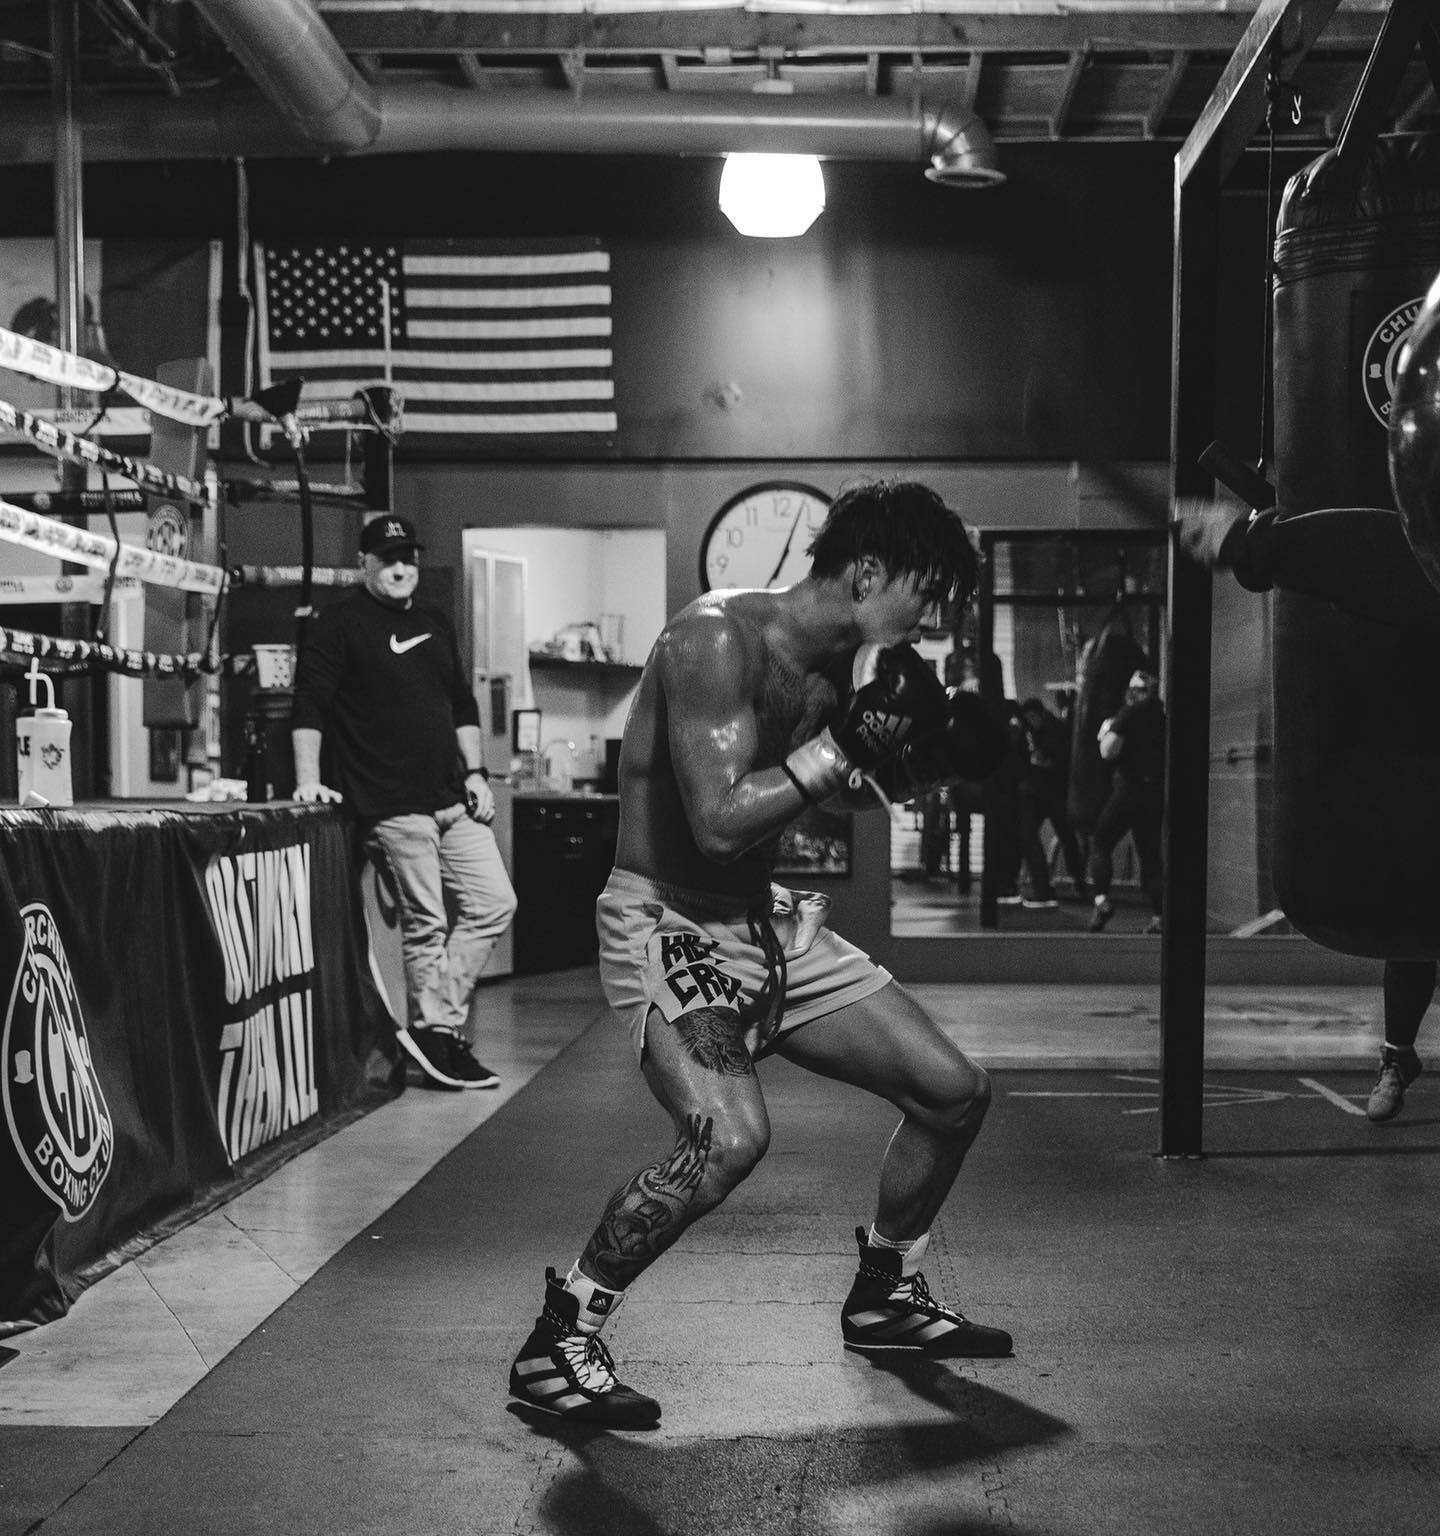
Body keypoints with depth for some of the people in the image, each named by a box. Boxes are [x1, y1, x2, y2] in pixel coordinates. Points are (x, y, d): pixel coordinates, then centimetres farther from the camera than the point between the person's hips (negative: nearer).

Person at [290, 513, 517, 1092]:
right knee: (425, 924, -5)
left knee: (494, 903, 2)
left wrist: (474, 773, 14)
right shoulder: (339, 624, -4)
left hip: (452, 801, 7)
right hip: (391, 806, -7)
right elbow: (309, 705, -10)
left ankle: (433, 1025, 6)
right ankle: (435, 1031, 8)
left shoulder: (436, 624, 18)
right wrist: (309, 779, -19)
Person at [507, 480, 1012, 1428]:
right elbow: (719, 821, -28)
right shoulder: (717, 639, -20)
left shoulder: (836, 670, 6)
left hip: (769, 923, 9)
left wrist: (930, 753, 1)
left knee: (956, 1092, 9)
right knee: (731, 1136, -32)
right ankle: (559, 1343, -16)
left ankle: (887, 1296, 31)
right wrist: (845, 744, -25)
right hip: (667, 925, -9)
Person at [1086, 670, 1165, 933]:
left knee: (1100, 843, 4)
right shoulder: (1161, 716, 13)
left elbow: (1108, 751, -13)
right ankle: (1160, 915, -1)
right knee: (1150, 855, 10)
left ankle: (1102, 899, -12)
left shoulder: (1129, 713, -6)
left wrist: (1105, 731, 5)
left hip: (1130, 787, -6)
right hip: (1158, 791, 6)